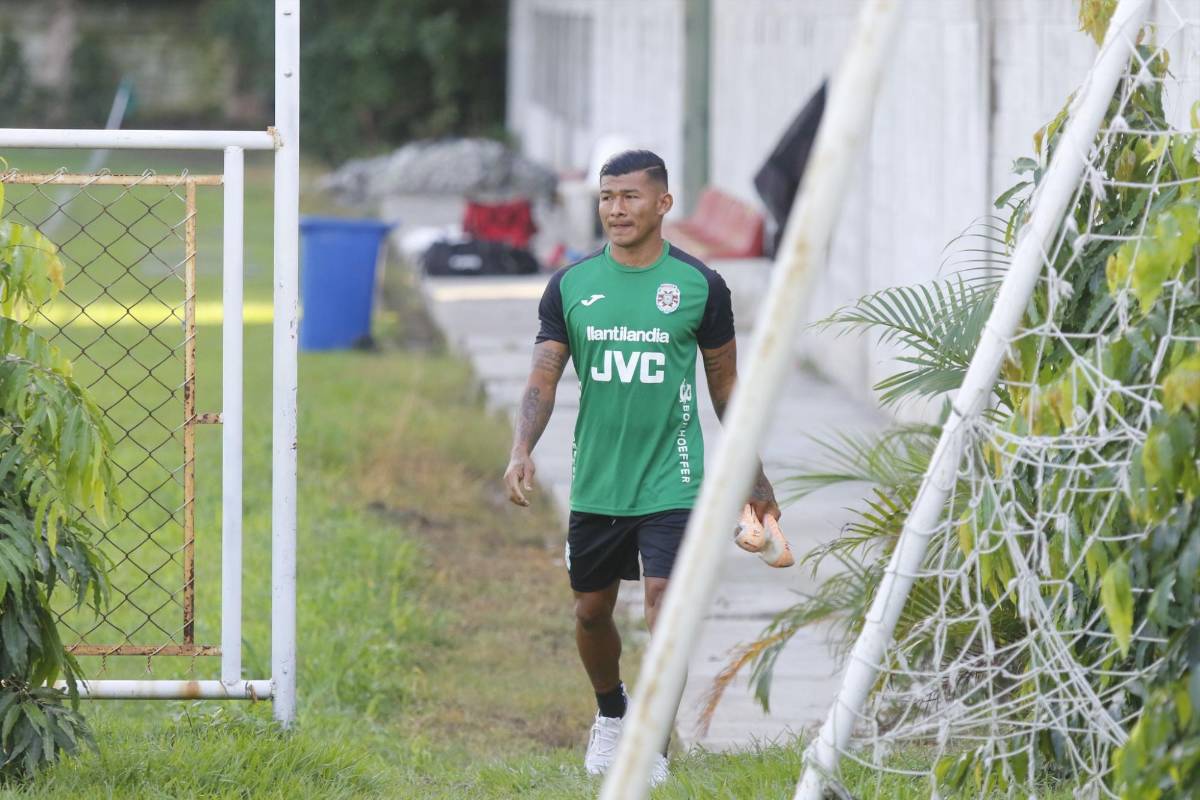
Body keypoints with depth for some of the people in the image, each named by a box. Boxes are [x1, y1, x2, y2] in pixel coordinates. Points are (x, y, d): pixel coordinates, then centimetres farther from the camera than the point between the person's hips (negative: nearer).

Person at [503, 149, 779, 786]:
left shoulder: (699, 285, -3)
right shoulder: (571, 285, 0)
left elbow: (726, 384, 7)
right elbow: (543, 379, -1)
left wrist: (755, 478, 11)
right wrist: (522, 451, -19)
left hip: (670, 484, -3)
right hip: (595, 486, 3)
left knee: (665, 613, -14)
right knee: (591, 611, 15)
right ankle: (610, 714, 42)